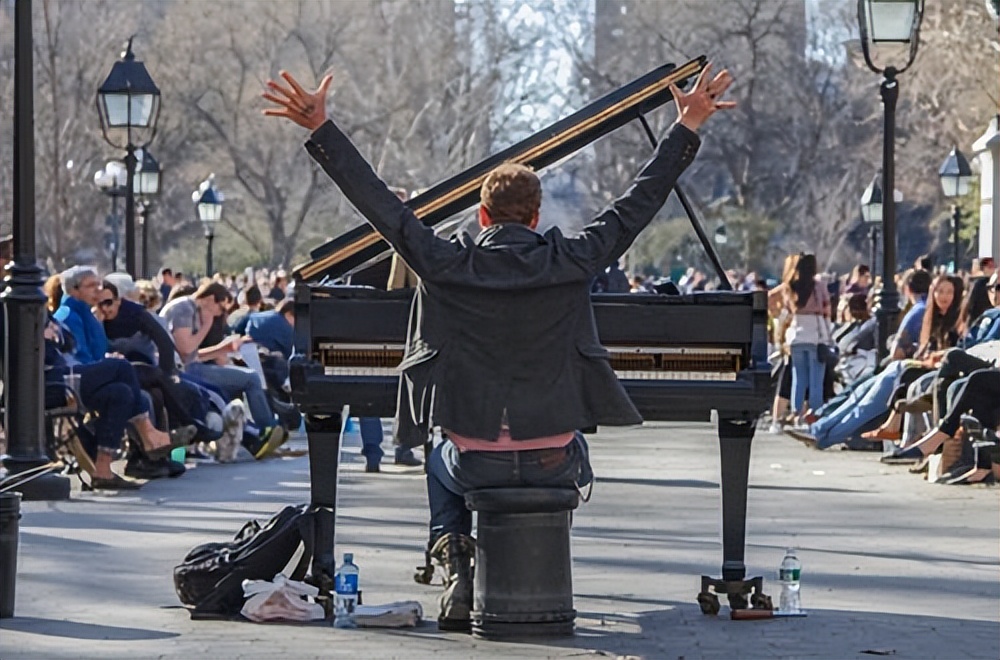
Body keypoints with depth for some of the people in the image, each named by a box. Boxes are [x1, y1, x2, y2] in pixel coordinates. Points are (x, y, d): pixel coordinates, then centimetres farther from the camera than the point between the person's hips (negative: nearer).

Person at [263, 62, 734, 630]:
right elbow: (637, 206, 0)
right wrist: (687, 129, 9)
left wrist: (320, 128, 1)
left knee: (442, 463, 36)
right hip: (552, 463, 0)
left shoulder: (447, 263, -8)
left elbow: (378, 201, -5)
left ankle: (459, 570, 14)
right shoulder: (568, 263, -8)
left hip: (476, 461, 0)